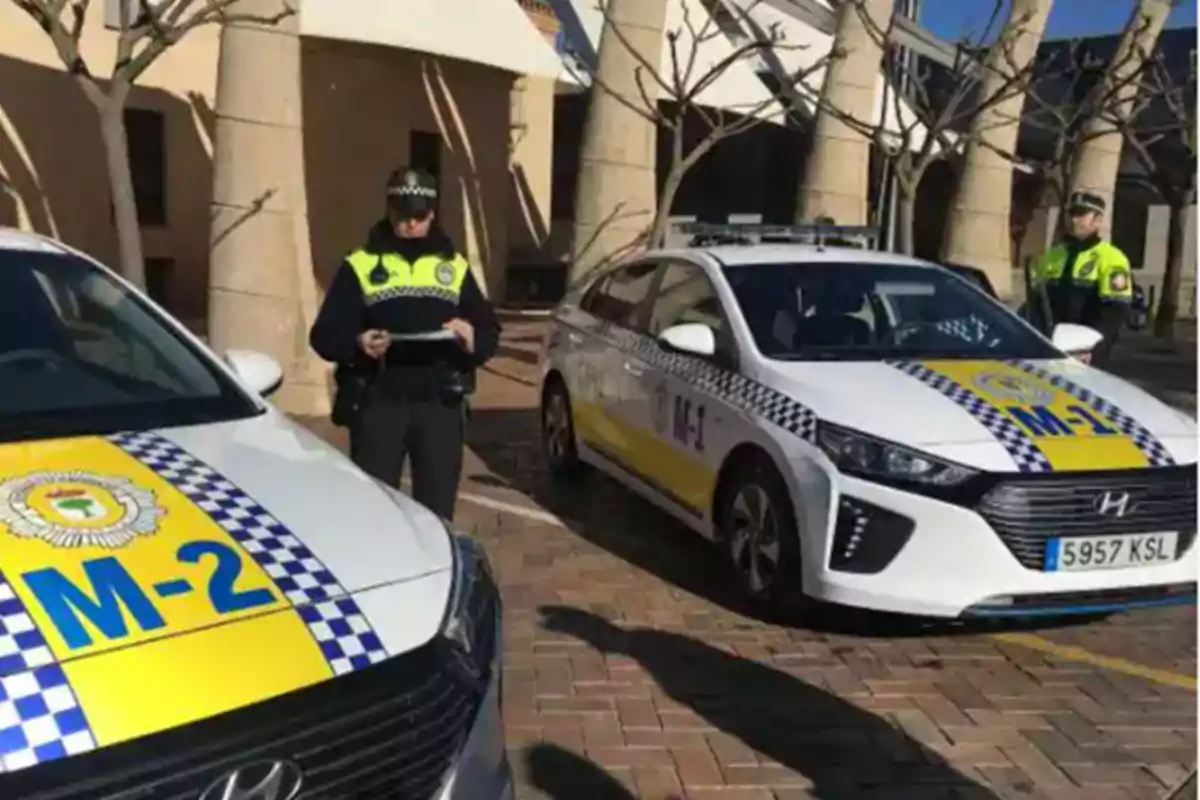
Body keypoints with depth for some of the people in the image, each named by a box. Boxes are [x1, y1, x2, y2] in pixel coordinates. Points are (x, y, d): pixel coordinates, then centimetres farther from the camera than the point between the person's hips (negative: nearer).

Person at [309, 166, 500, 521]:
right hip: (377, 401, -2)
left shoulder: (455, 266, 14)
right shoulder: (360, 265, 6)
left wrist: (473, 339, -11)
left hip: (441, 402, 2)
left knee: (437, 507, 6)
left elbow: (489, 330, 12)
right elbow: (324, 333, 0)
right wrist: (356, 343, -21)